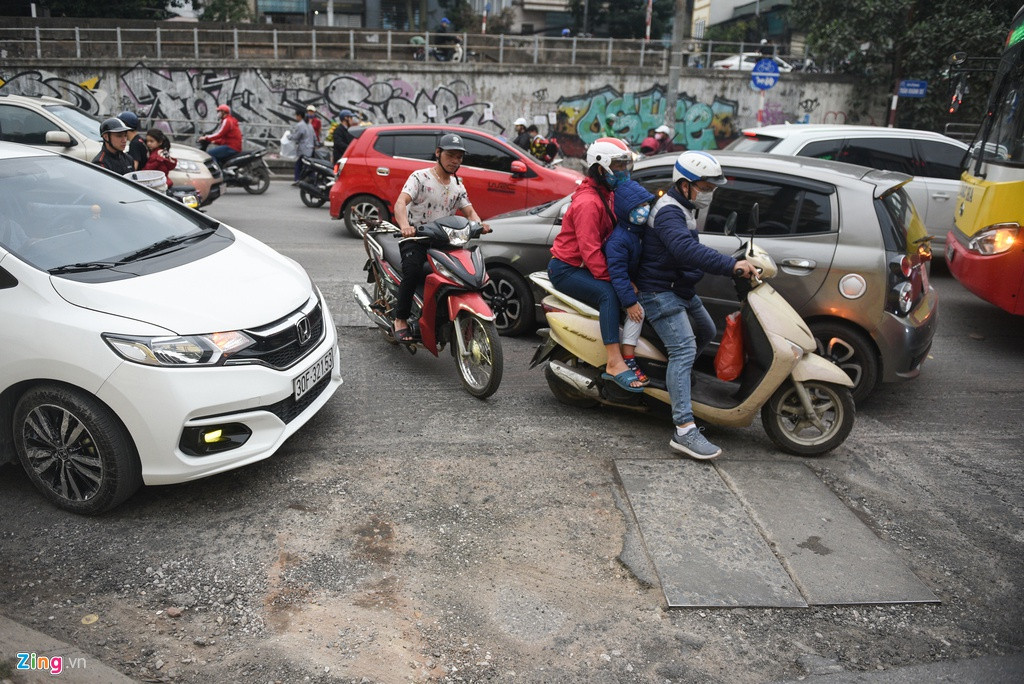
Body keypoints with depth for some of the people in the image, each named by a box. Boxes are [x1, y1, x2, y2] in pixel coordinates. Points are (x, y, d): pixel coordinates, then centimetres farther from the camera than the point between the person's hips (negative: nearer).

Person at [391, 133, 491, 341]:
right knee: (413, 271, -33)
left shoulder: (458, 185, 16)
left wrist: (479, 224, -16)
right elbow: (400, 202, -20)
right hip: (415, 238, -5)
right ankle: (400, 319, -16)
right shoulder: (420, 177, -5)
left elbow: (469, 211, 10)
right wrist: (404, 225, -42)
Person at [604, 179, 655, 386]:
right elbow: (617, 273, -30)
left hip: (638, 282, 9)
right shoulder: (618, 239, -28)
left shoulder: (644, 230, -1)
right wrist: (629, 301, -31)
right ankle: (627, 359, -24)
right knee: (638, 310, -27)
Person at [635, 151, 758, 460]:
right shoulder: (668, 213, -21)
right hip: (660, 292, -11)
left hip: (682, 290, 11)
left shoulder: (684, 209, 14)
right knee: (684, 348, -22)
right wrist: (731, 264, -46)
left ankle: (673, 378, 40)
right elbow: (686, 249, -40)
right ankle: (684, 430, -27)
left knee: (706, 333, 26)